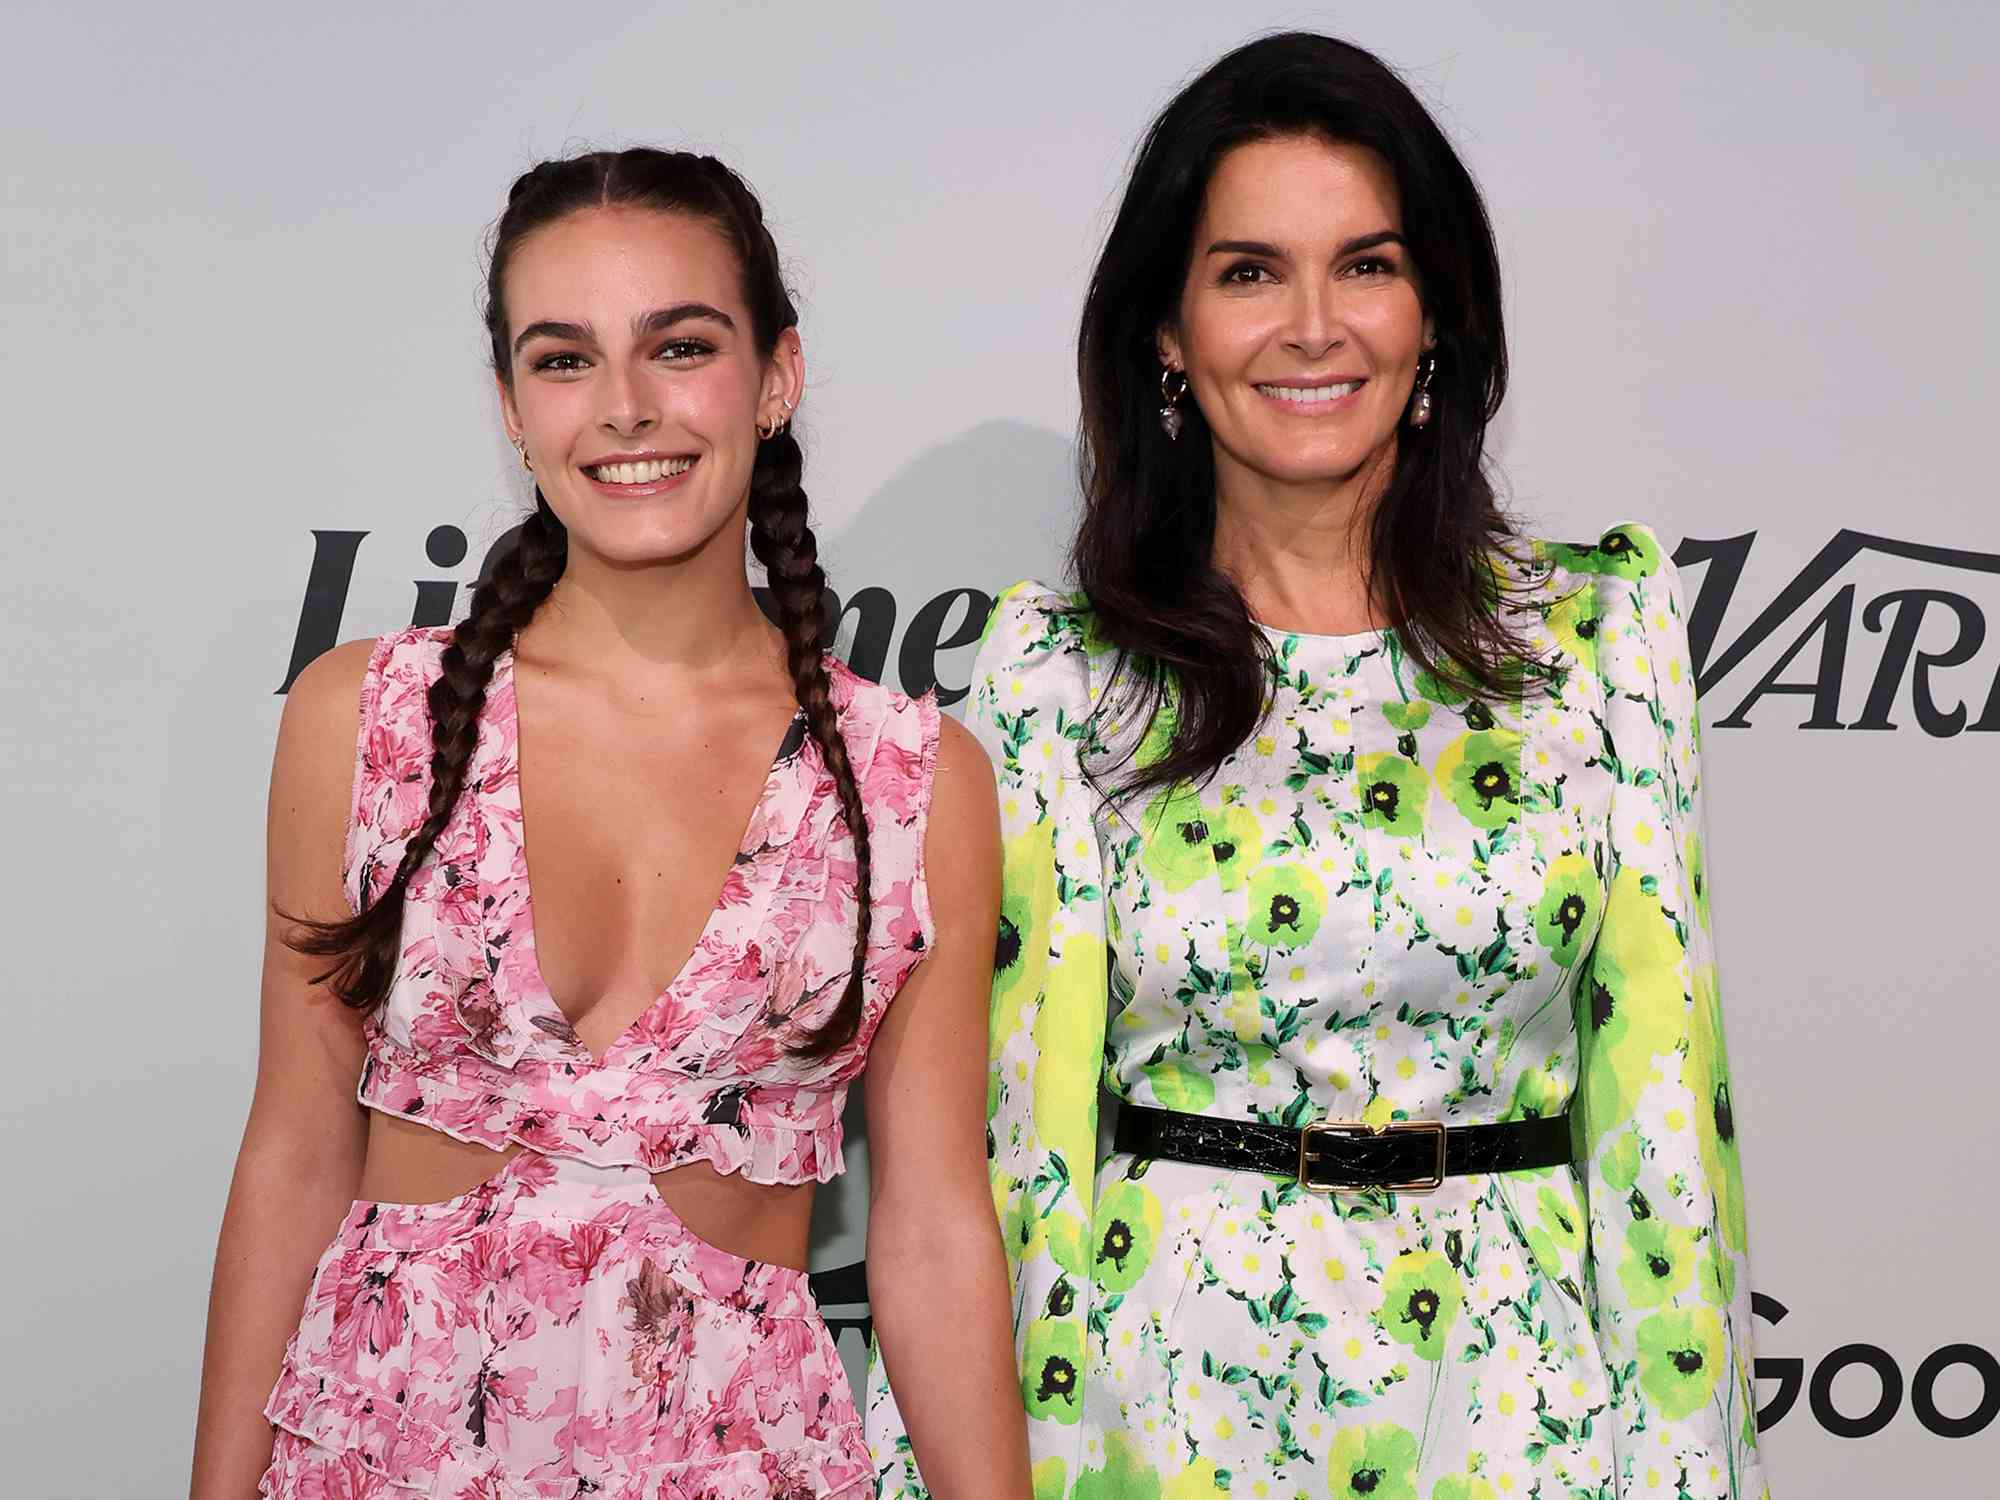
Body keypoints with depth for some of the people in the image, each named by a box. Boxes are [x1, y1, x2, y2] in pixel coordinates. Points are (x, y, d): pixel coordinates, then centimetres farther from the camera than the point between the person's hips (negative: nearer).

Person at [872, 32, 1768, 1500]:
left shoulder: (1601, 625, -2)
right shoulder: (1058, 661, -4)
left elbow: (1660, 1072, -1)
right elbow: (1024, 1088, -4)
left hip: (1518, 1377, 1)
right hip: (1175, 1373, -1)